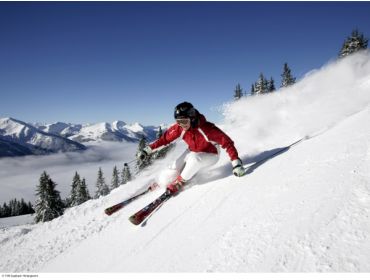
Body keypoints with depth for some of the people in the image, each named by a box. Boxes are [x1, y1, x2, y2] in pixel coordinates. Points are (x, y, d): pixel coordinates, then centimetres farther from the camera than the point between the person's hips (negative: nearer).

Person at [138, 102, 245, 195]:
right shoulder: (179, 128, -23)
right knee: (176, 166, -14)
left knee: (194, 158, -33)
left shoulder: (207, 128, -36)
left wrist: (236, 163, -40)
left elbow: (227, 142, -33)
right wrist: (147, 150, -16)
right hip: (192, 152, 5)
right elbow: (165, 138, -10)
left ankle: (179, 182, -12)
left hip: (210, 154, -4)